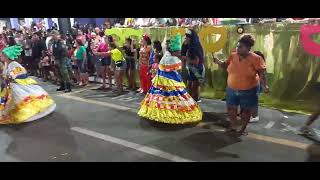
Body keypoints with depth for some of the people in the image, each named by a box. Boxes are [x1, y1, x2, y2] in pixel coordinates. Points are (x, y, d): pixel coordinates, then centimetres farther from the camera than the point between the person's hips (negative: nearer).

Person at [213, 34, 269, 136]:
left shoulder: (255, 59, -14)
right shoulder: (233, 56, -3)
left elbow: (261, 73, -13)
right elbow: (225, 65, 10)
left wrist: (264, 86, -24)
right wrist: (218, 62, -10)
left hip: (248, 91, -4)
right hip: (232, 89, 4)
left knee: (246, 110, 11)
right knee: (231, 109, 12)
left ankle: (242, 129, 29)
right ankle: (233, 126, 33)